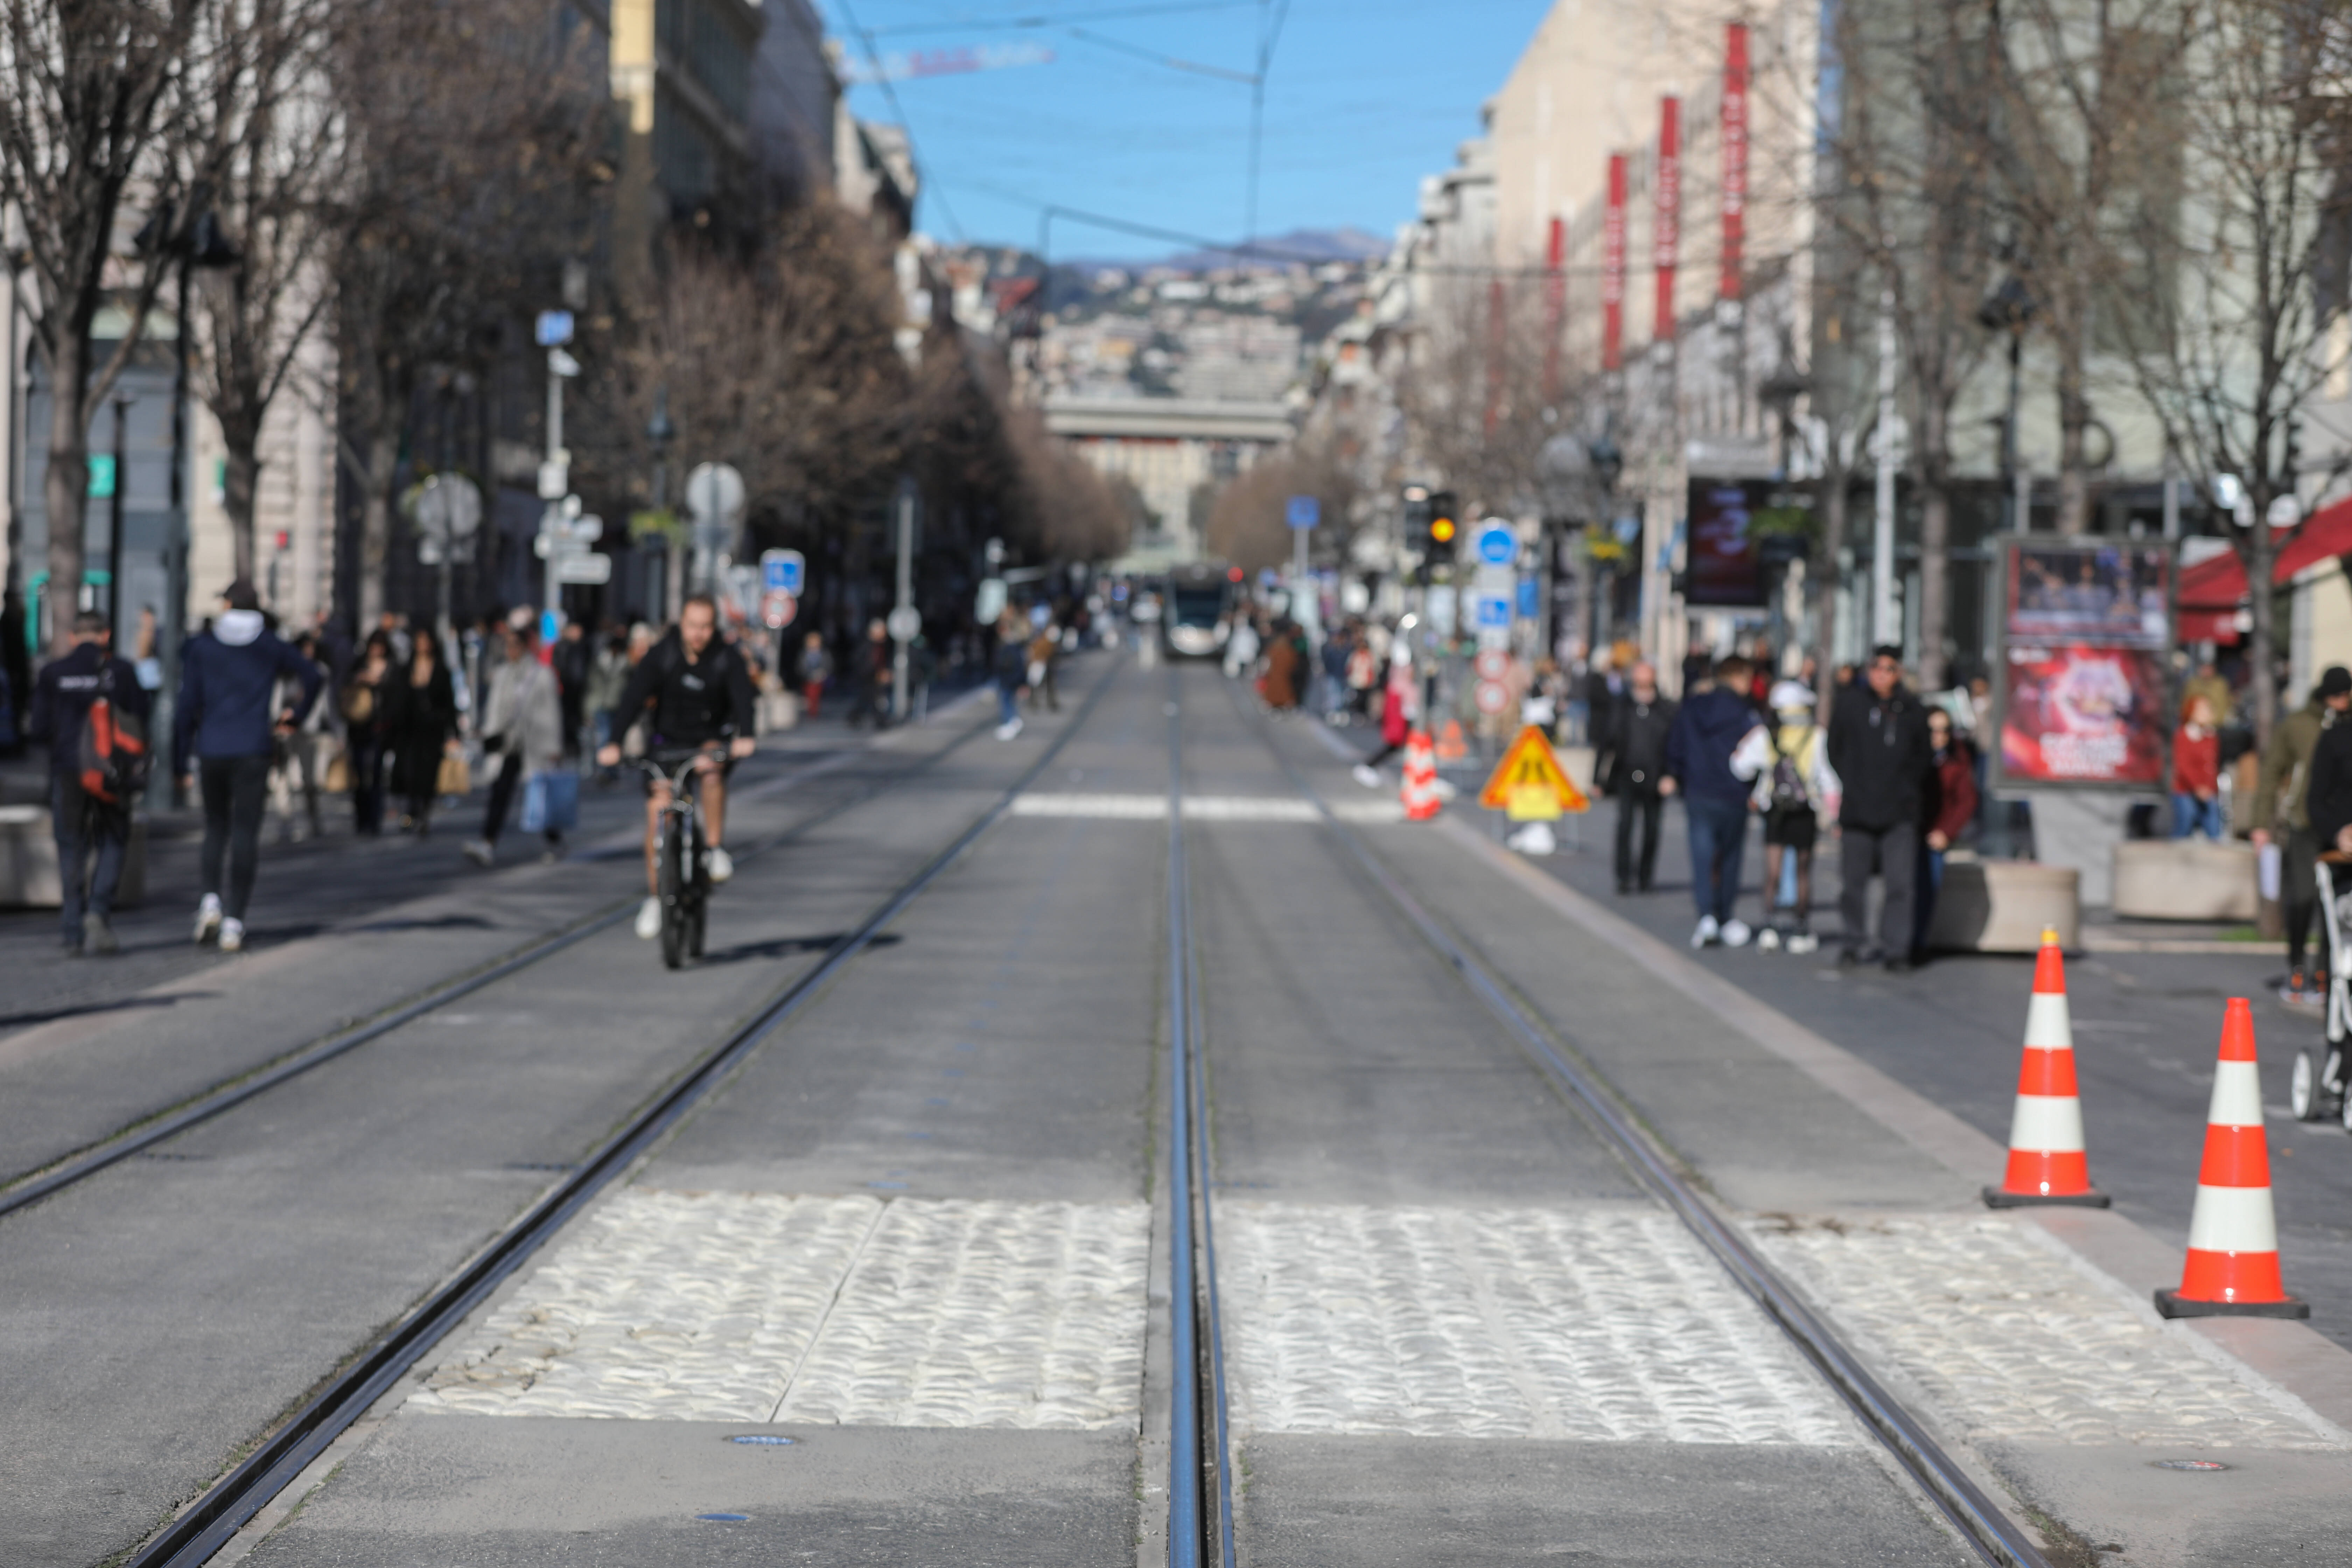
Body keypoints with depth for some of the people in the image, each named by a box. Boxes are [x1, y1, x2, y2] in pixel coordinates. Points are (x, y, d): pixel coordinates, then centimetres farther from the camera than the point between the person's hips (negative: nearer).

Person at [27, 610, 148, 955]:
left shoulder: (52, 674, 0)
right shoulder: (122, 672, -2)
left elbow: (39, 729, -1)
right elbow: (141, 722, -2)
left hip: (67, 771, 1)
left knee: (71, 849, 9)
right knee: (112, 842, 10)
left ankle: (73, 933, 7)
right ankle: (98, 912, -10)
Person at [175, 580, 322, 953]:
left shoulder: (201, 646, 2)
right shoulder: (271, 646, 4)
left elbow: (188, 705, 0)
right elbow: (311, 676, -1)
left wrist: (181, 761, 4)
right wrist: (295, 715, 14)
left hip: (211, 750, 1)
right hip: (253, 751, -1)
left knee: (216, 827, 18)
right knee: (245, 834, 1)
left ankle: (211, 899, -3)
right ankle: (233, 921, -4)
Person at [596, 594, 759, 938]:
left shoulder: (727, 658, -14)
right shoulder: (662, 655, -15)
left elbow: (743, 697, -27)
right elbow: (634, 698, -24)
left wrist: (745, 738, -48)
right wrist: (615, 743, -38)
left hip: (712, 738, -1)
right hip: (667, 741, 1)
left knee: (712, 770, -34)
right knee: (657, 813, -8)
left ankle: (713, 849, -19)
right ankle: (654, 897, 6)